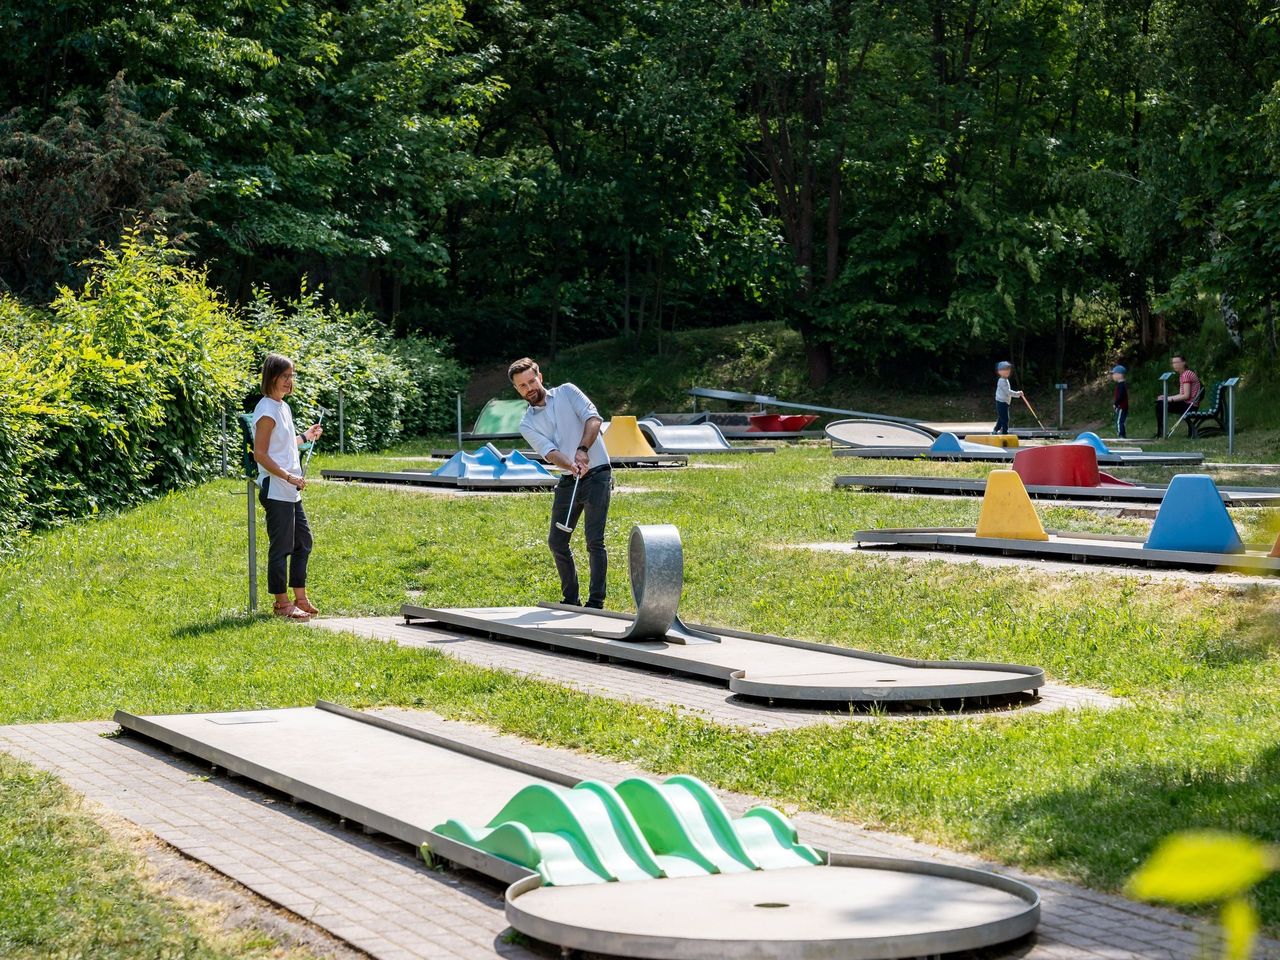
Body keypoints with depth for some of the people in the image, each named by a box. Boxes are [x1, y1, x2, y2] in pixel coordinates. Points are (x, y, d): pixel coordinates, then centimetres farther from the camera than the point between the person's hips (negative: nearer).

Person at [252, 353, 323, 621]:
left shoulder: (283, 407, 15)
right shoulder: (267, 411, -14)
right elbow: (260, 454, -18)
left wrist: (305, 437, 19)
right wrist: (288, 476, -22)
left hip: (291, 491, 10)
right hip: (275, 490, -10)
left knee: (303, 541, 15)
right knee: (282, 546, -3)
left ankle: (300, 598, 23)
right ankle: (282, 603, 5)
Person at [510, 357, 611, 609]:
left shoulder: (567, 392, 3)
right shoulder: (527, 424, 7)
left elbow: (594, 419, -10)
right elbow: (549, 452, -10)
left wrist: (583, 449, -27)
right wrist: (570, 466, -30)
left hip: (597, 475, -5)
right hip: (568, 481, 5)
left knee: (594, 541, -9)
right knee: (557, 541, 5)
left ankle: (596, 602, -4)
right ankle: (570, 599, 18)